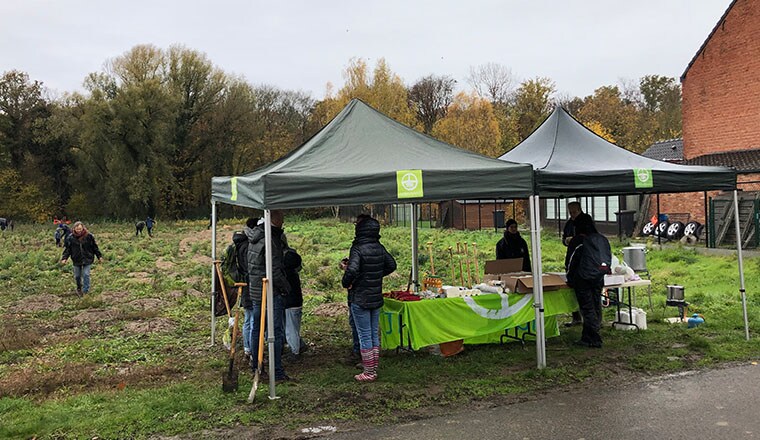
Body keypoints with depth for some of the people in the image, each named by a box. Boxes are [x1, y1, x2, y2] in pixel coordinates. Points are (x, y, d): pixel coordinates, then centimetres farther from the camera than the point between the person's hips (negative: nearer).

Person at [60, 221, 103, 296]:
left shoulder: (89, 236, -7)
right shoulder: (70, 238, -5)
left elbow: (95, 247, 2)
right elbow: (67, 249, 1)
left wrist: (99, 256, 5)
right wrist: (64, 258, -11)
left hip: (87, 259, -2)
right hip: (76, 260, 2)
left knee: (86, 275, -8)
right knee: (77, 276, 12)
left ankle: (85, 291, 0)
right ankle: (79, 288, 36)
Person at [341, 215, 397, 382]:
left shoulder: (358, 249, -19)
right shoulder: (380, 248, 3)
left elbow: (352, 270, -32)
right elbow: (391, 265, 15)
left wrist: (346, 283, -14)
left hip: (360, 300, -7)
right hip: (376, 298, 7)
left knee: (364, 336, 2)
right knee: (375, 334, 14)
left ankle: (368, 373, 10)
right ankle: (374, 369, 23)